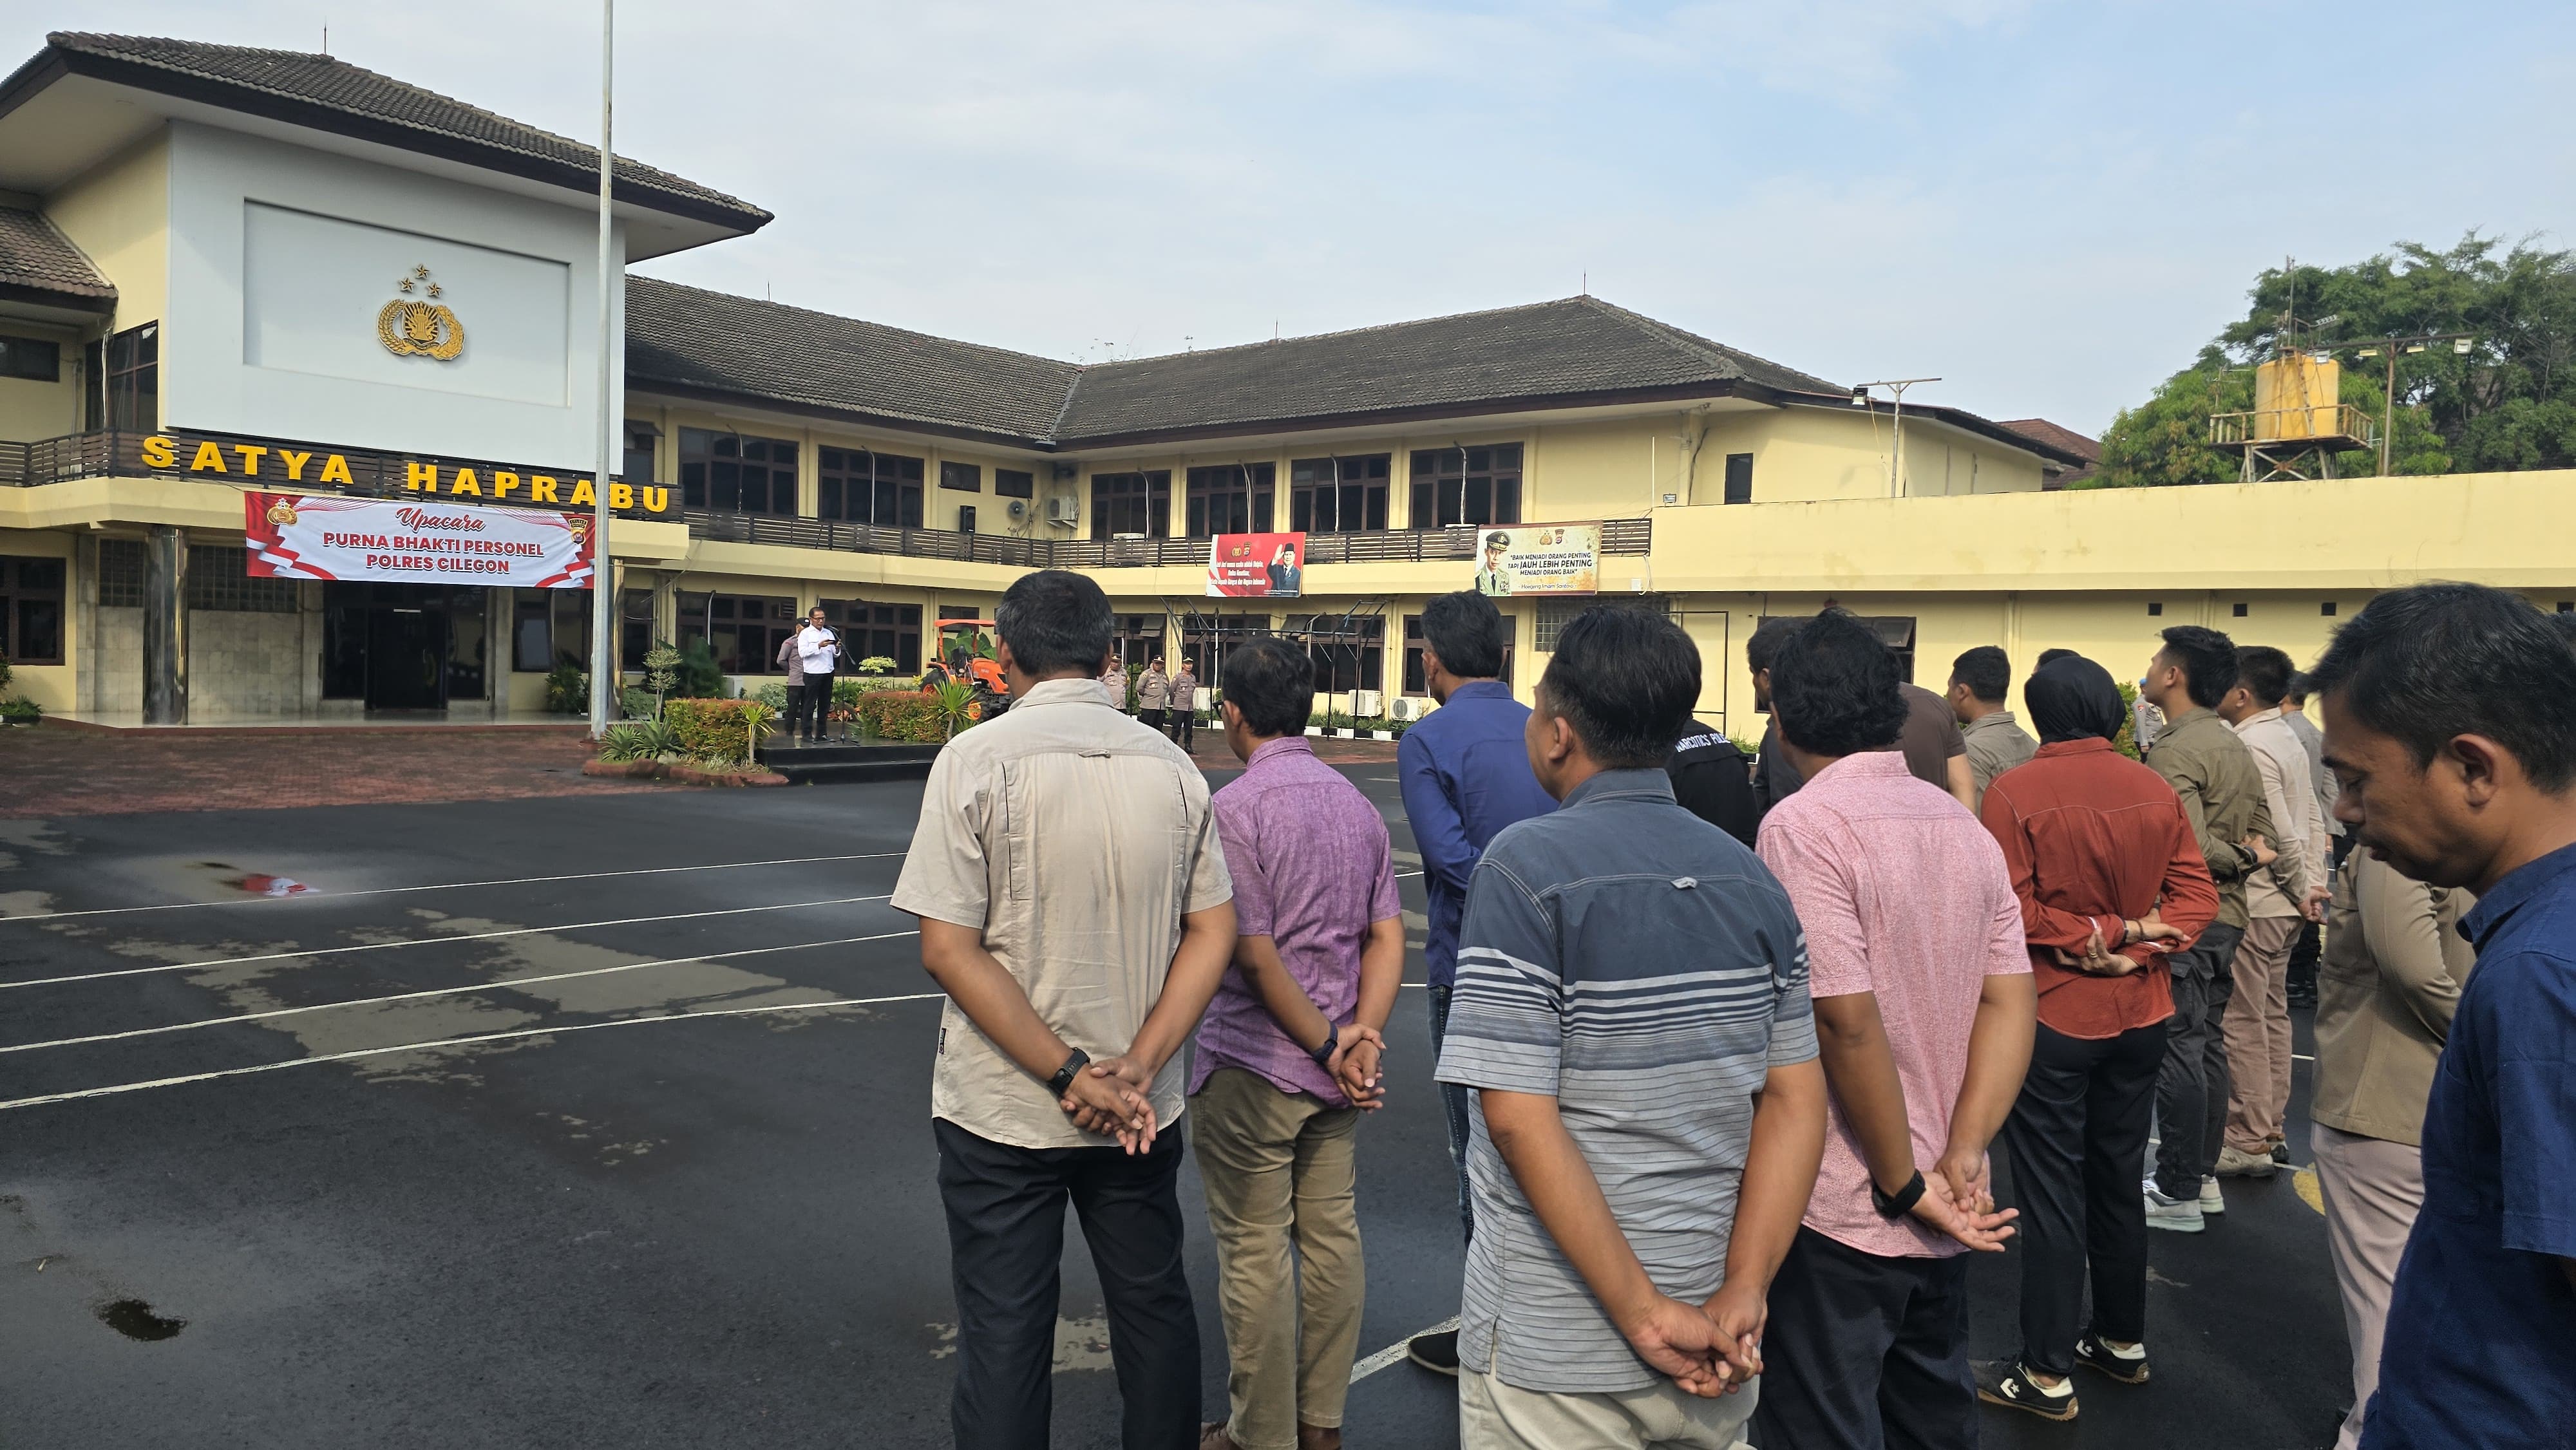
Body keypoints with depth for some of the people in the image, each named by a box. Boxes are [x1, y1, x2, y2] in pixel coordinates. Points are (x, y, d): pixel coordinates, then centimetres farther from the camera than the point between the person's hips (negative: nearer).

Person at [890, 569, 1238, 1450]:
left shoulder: (977, 760, -12)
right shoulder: (1169, 766, -1)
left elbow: (950, 950, -17)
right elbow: (1213, 935, -2)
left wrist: (1070, 1074, -15)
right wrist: (1138, 1070, -8)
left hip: (1001, 1111, -3)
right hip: (1138, 1111, 4)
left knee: (1004, 1336, 10)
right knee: (1154, 1310, 19)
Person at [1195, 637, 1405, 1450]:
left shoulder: (1235, 808, -15)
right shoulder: (1357, 804, 6)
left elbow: (1253, 954, -18)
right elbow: (1387, 935, 1)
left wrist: (1327, 1044, -11)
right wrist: (1363, 1033, -8)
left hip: (1251, 1068, -7)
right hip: (1335, 1073, 7)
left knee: (1254, 1253, 5)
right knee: (1331, 1235, 15)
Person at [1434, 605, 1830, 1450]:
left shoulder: (1527, 866, -16)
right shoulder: (1751, 879, 2)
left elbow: (1519, 1117, -21)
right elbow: (1797, 1102, -1)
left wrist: (1644, 1313, -17)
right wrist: (1742, 1296, -6)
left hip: (1558, 1359, -5)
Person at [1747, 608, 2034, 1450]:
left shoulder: (1803, 826, -18)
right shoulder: (1963, 825, 5)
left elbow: (1847, 1019, -23)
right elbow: (2011, 1003, 1)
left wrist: (1905, 1184, -13)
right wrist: (1963, 1156, -6)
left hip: (1842, 1219, -7)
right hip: (1945, 1218, 8)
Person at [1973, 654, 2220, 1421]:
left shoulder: (2014, 793, -16)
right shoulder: (2155, 790, -2)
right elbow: (2195, 895, -3)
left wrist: (2094, 938, -12)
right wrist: (2133, 940, -11)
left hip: (2050, 1018, -5)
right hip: (2140, 1014, 5)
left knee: (2051, 1194, 3)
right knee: (2119, 1181, 19)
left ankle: (2048, 1375, 10)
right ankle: (2124, 1341, 34)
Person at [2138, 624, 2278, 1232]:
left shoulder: (2173, 752, -17)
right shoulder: (2235, 745, 13)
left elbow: (2189, 847, -24)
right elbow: (2264, 835, 14)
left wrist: (2236, 860, -8)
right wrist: (2242, 857, -3)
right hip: (2226, 916, 10)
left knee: (2177, 1051, -4)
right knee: (2207, 1046, 16)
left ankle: (2177, 1195, 2)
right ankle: (2203, 1177, 26)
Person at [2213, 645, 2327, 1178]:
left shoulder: (2251, 748, -18)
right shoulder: (2288, 740, 11)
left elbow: (2281, 832, -21)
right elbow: (2313, 823, 13)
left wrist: (2301, 890, -8)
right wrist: (2313, 885, 9)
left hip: (2253, 904, -10)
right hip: (2284, 905, 10)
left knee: (2243, 1022, -2)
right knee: (2272, 1015, 16)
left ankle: (2249, 1140, 5)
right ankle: (2270, 1129, 25)